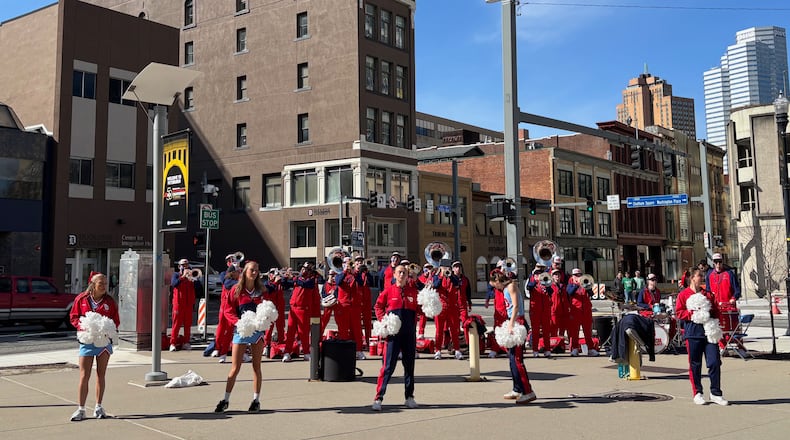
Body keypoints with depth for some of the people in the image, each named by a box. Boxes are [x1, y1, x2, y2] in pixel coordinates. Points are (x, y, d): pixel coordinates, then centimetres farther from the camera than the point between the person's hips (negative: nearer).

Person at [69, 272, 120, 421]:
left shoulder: (109, 301, 1)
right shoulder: (81, 299, -2)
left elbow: (116, 321, 7)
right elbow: (73, 317, 3)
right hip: (87, 340, -2)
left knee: (101, 375, 10)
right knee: (84, 376, -4)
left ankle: (98, 407, 21)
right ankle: (81, 409, 6)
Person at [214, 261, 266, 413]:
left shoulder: (261, 290, 5)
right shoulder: (237, 289, -1)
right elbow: (228, 311, -2)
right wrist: (238, 322, -17)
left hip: (257, 330, 2)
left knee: (256, 366, 7)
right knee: (235, 367, 0)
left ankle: (256, 400, 14)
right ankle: (226, 400, 10)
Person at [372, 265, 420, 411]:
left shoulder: (414, 291, 6)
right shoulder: (388, 291, 0)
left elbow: (419, 308, 13)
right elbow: (378, 306, 8)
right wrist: (383, 320, -6)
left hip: (410, 334, 3)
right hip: (393, 333, -3)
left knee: (409, 365, 10)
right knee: (388, 366, -6)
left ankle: (409, 397, 21)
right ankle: (378, 398, -3)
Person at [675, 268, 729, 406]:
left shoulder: (709, 294, 16)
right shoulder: (683, 294, 5)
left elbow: (716, 311, 17)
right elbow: (679, 313, -1)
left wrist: (709, 312, -3)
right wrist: (693, 313, -14)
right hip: (693, 333, -3)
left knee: (714, 362, -3)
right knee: (695, 365, 3)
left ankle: (716, 393, 8)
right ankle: (697, 393, 14)